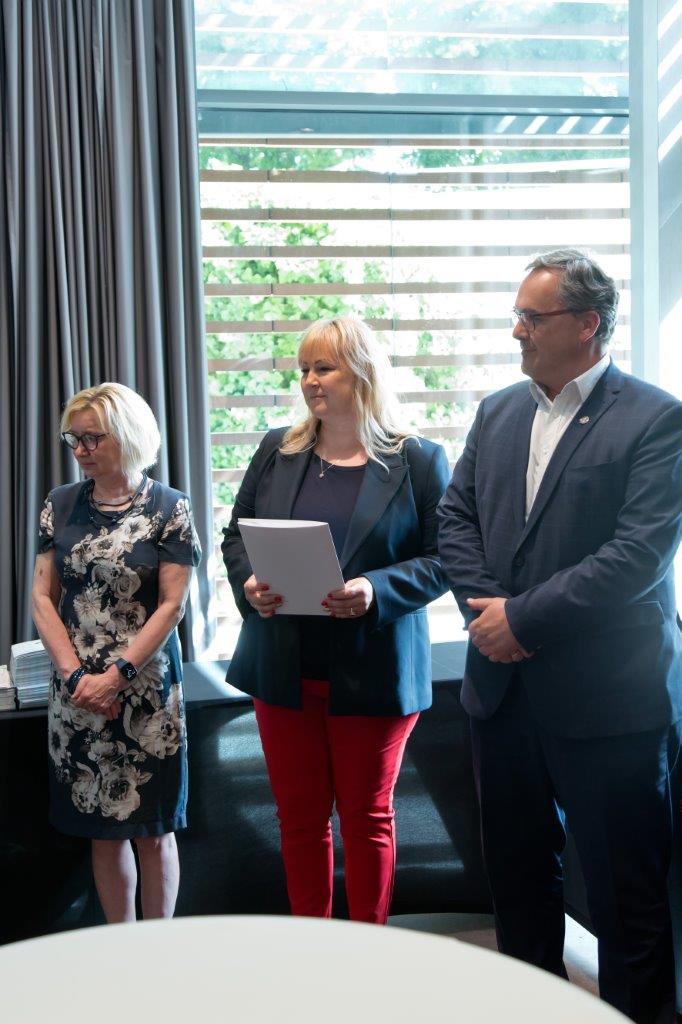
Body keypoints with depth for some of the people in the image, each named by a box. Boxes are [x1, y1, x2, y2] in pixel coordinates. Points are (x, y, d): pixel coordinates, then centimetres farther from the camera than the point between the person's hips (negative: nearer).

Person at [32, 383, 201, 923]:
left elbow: (172, 604, -8)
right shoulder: (61, 504, 6)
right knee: (104, 830, 11)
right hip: (76, 693, 3)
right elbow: (43, 597, 3)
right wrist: (75, 676, -8)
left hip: (147, 694, -3)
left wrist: (116, 675, -15)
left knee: (153, 831, 4)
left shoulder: (169, 507, -4)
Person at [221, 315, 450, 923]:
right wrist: (248, 583, -11)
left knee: (367, 815, 10)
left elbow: (441, 559, -7)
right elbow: (236, 536, 10)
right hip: (284, 670, 3)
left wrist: (378, 590, -23)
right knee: (299, 814, 13)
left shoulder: (419, 462, -4)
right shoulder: (276, 452, 6)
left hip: (374, 674, -3)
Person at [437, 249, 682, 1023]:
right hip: (502, 686, 6)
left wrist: (524, 618, -17)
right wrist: (486, 609, -9)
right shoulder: (497, 413, 10)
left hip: (606, 696, -6)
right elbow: (454, 519, 7)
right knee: (518, 872, 19)